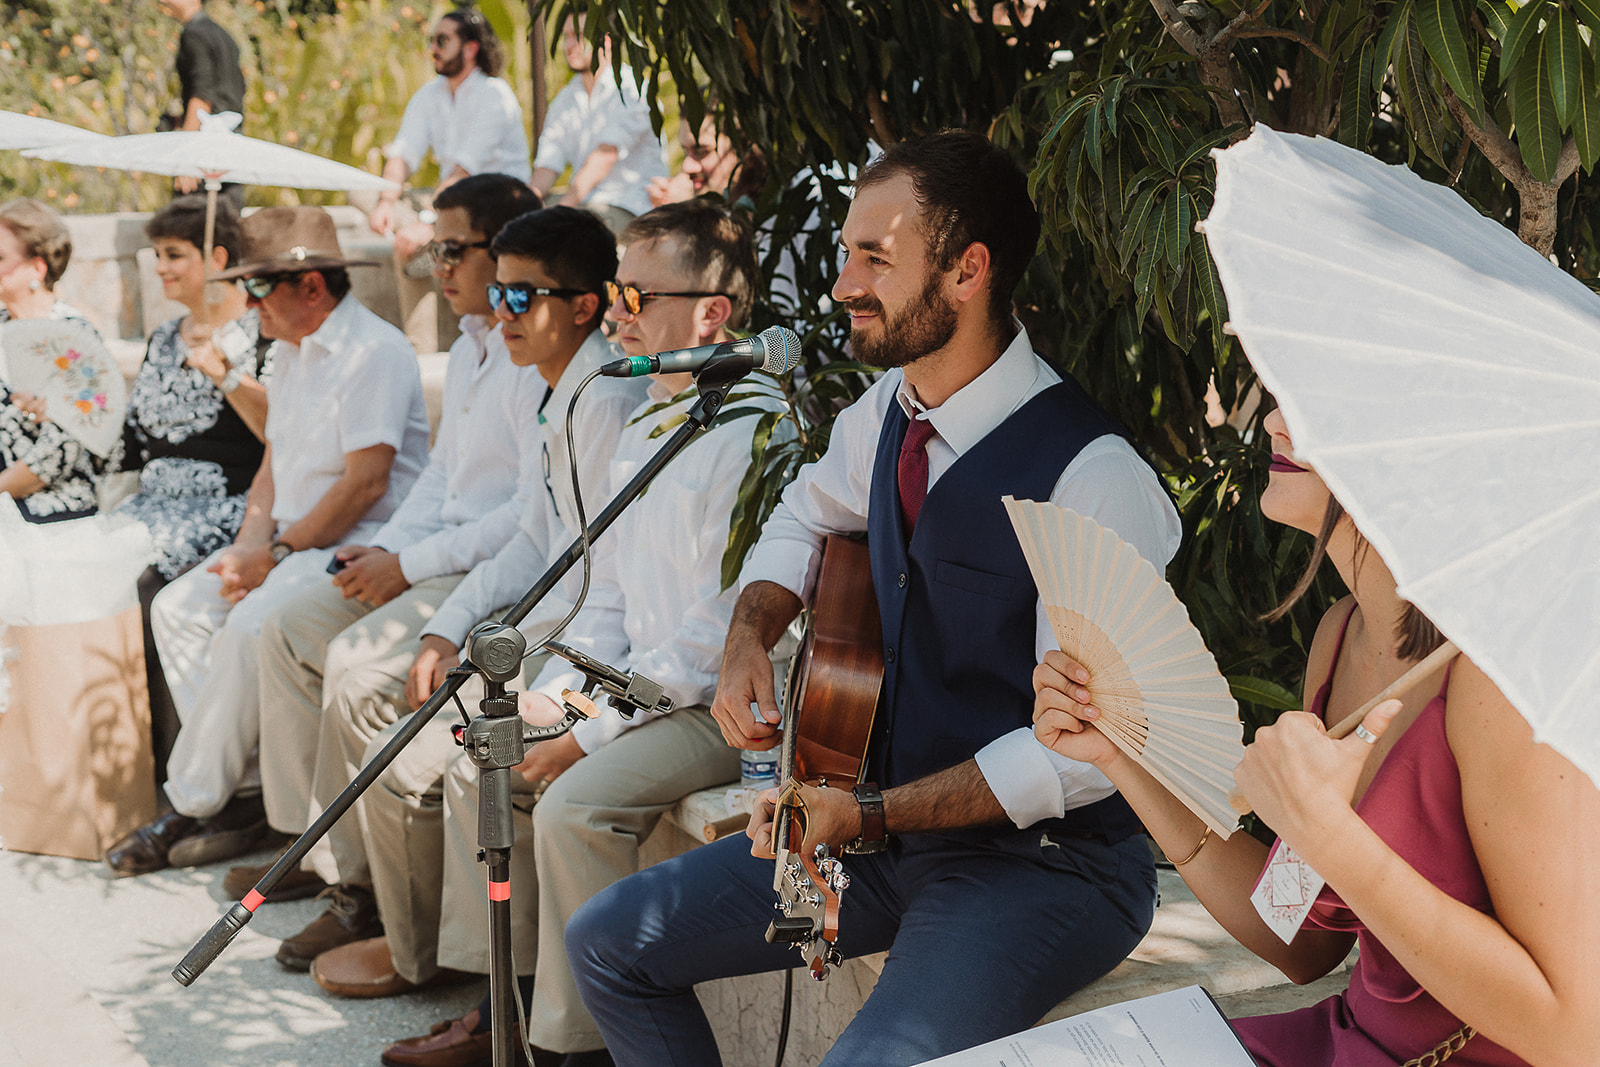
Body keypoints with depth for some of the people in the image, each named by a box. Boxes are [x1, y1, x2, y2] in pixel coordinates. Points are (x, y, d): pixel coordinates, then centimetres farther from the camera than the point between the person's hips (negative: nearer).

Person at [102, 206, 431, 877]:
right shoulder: (289, 350, 16)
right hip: (295, 541, 10)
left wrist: (277, 555, -15)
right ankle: (235, 791, -5)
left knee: (248, 628, -28)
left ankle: (192, 804, -12)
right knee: (177, 607, -3)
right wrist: (246, 551, 0)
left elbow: (366, 481, -20)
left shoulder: (373, 352, -15)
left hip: (358, 546, -10)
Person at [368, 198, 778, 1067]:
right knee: (478, 754, 7)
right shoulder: (645, 426, 14)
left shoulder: (754, 433, -19)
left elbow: (718, 636, -22)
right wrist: (556, 692, 3)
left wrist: (588, 736, -19)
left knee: (575, 803, -28)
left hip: (722, 703, -10)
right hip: (636, 679, 10)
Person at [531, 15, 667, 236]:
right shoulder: (565, 99, 18)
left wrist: (564, 206, -26)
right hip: (582, 203, 6)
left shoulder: (631, 86, -5)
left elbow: (607, 155, -17)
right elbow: (548, 163, 9)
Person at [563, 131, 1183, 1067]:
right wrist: (749, 642, 5)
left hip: (1046, 860, -8)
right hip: (892, 821, 8)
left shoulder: (1091, 476, -22)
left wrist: (870, 815, -22)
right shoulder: (887, 414, 2)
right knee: (609, 940, 6)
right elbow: (807, 518, 24)